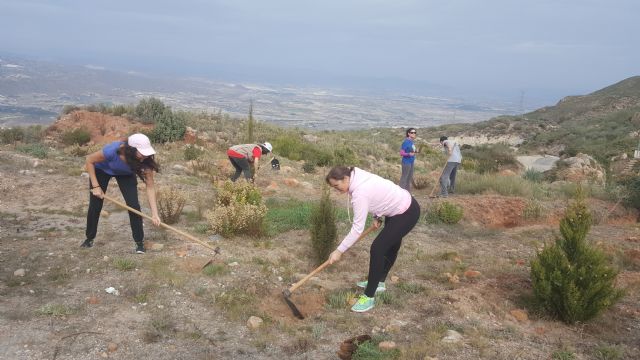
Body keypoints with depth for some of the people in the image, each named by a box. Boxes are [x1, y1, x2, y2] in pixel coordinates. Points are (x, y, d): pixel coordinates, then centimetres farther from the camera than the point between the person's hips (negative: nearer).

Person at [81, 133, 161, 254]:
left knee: (134, 206, -13)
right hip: (102, 170, -1)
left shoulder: (145, 160, -35)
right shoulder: (112, 151, -43)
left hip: (126, 174, 1)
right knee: (95, 206, 2)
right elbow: (89, 160, -24)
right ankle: (89, 238, 27)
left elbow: (150, 186, -30)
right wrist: (95, 186, -25)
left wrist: (154, 213, -37)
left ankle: (139, 242, 2)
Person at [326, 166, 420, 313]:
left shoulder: (360, 193, -30)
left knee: (377, 248, -13)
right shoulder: (358, 175, -4)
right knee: (391, 246, 23)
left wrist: (339, 251, -22)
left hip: (407, 213, -10)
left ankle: (369, 297, -6)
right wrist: (376, 216, 3)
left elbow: (357, 228, -27)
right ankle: (378, 282, 41)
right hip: (402, 204, 10)